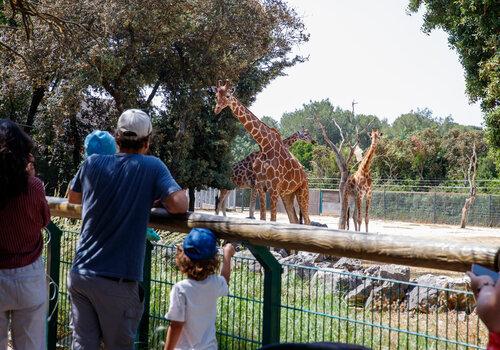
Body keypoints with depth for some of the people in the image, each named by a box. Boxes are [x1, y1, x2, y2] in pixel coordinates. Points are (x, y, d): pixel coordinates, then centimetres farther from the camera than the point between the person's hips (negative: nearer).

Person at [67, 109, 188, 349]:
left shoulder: (92, 163, 4)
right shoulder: (152, 167, -6)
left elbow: (72, 198, 22)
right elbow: (179, 205, -17)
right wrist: (156, 199, 3)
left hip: (80, 274, 4)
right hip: (118, 282, -3)